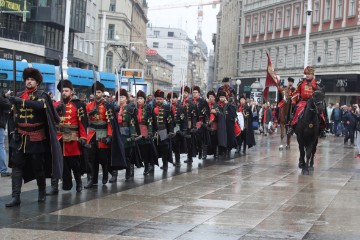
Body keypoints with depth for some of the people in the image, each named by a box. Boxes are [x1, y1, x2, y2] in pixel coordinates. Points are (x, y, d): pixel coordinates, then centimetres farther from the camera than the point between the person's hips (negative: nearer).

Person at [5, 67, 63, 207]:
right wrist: (13, 129, 15)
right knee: (17, 166, -5)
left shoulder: (42, 95, -4)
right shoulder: (19, 95, 10)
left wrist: (20, 101, -34)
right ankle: (15, 197, -7)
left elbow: (39, 105, -27)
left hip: (37, 138, -4)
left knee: (38, 166, 6)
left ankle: (42, 192, 25)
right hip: (20, 138, 4)